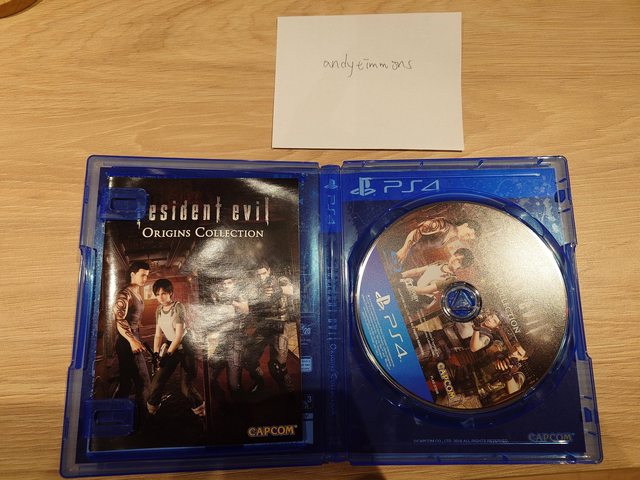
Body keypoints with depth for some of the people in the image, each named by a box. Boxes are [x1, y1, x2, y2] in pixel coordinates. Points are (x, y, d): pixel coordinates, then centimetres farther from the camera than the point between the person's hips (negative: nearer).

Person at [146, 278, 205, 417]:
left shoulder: (178, 307, -16)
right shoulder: (159, 310, 4)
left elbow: (179, 335, -19)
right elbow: (158, 334, 5)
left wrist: (167, 354, -19)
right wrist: (156, 352, -9)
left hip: (184, 347, -6)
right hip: (170, 346, 6)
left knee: (186, 386, -4)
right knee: (157, 381, -2)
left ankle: (201, 411, 17)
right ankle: (150, 410, 17)